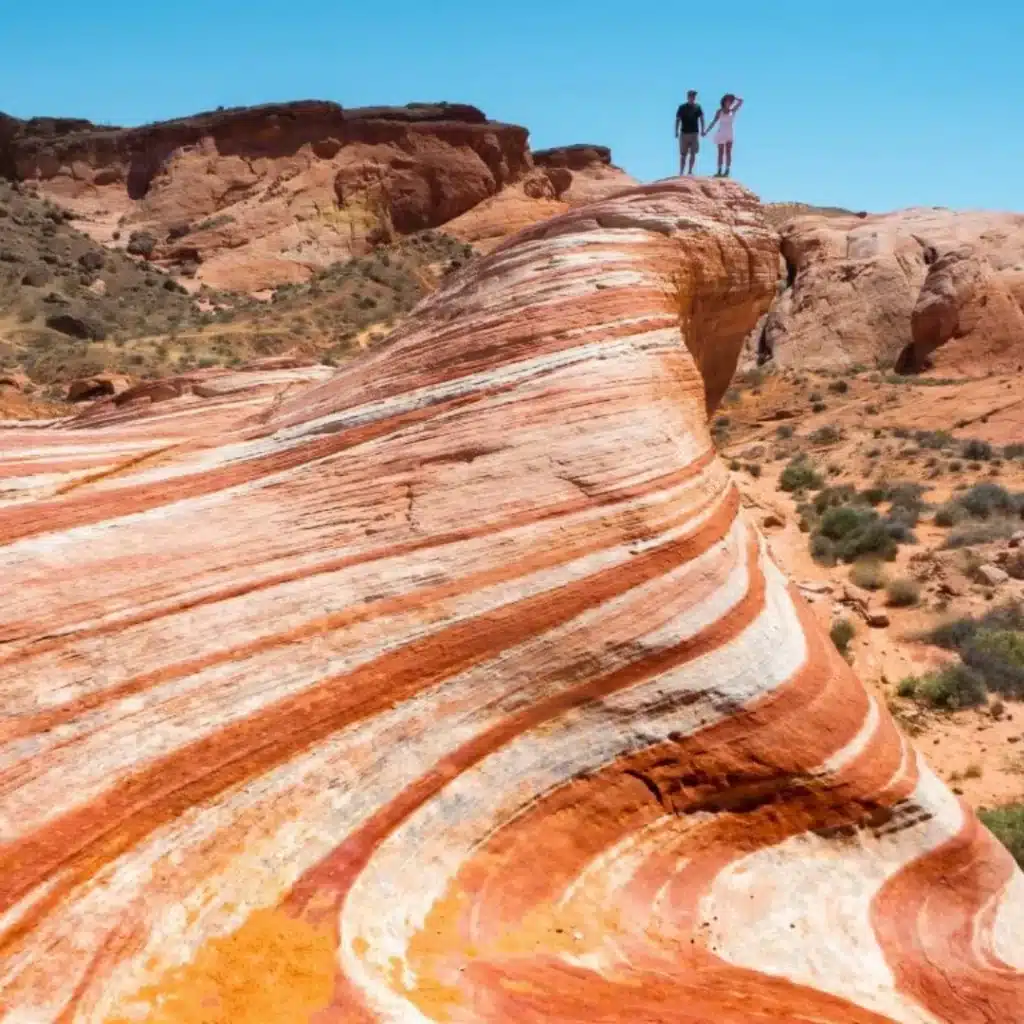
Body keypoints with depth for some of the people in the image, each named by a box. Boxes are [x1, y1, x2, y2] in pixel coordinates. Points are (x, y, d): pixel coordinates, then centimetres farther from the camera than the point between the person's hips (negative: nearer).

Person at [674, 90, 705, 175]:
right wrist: (676, 132, -5)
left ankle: (690, 171, 9)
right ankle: (681, 172, 2)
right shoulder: (682, 107, 1)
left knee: (693, 153, 2)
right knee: (683, 154, -1)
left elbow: (701, 119, 2)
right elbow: (678, 120, 2)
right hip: (684, 133, -1)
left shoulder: (697, 107, 4)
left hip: (694, 133, 2)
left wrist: (702, 130, -10)